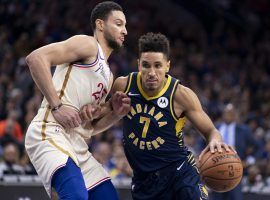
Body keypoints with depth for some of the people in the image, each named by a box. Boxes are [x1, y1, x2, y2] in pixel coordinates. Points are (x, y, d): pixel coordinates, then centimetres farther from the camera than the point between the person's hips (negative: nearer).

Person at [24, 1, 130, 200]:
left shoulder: (107, 75, 27)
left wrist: (115, 114, 10)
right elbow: (36, 58, -14)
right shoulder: (88, 45, 0)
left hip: (77, 145, 10)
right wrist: (56, 106, -17)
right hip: (51, 134, -10)